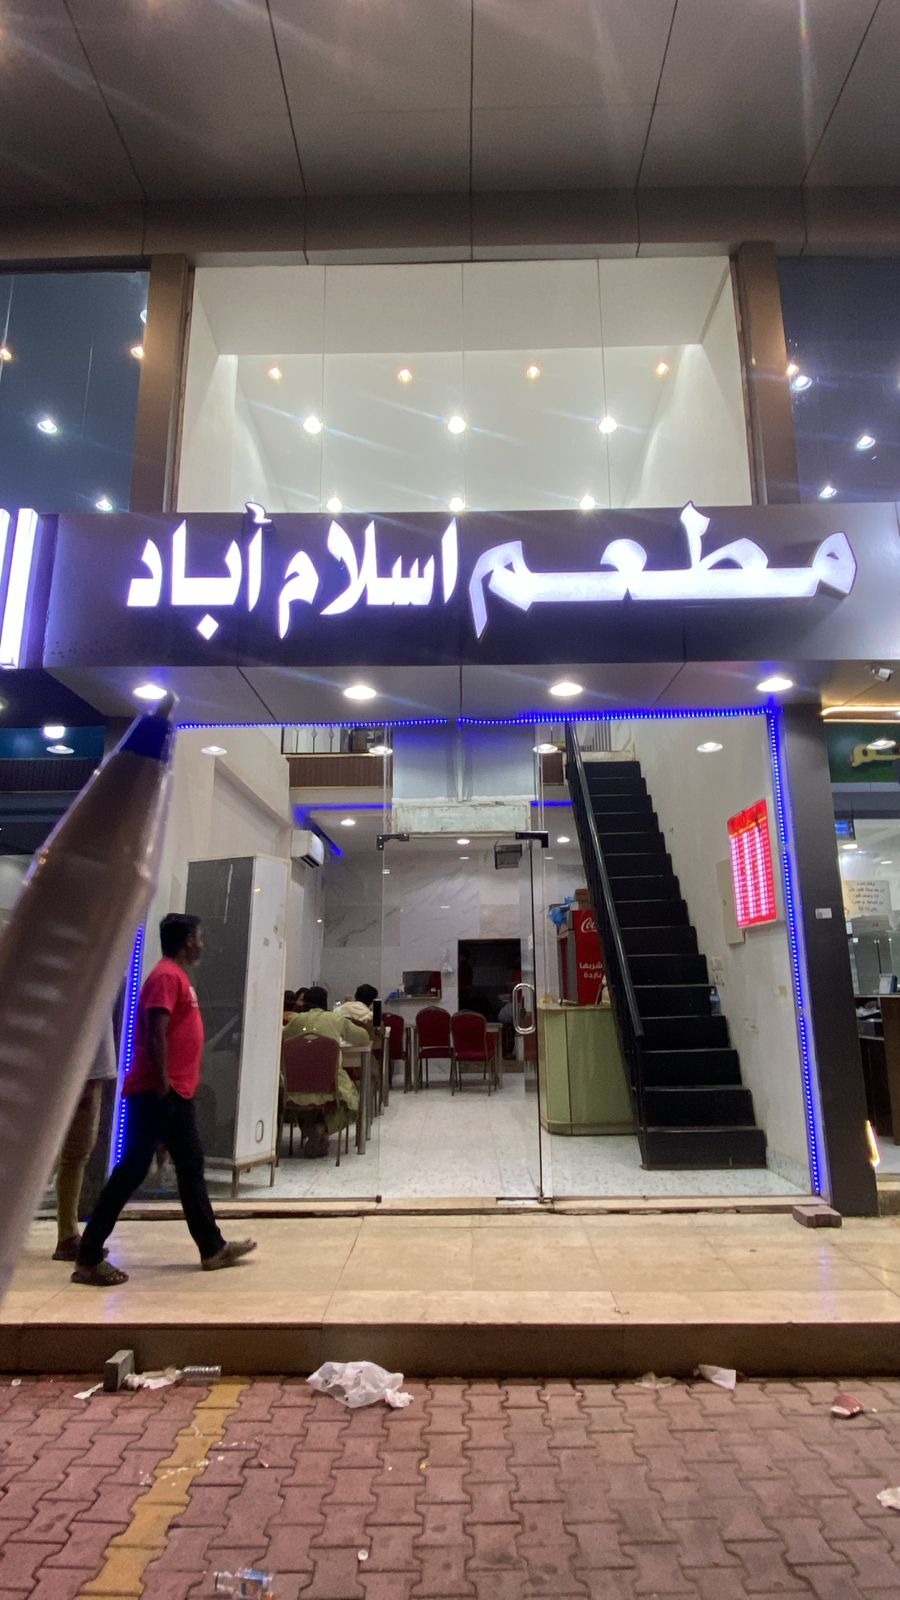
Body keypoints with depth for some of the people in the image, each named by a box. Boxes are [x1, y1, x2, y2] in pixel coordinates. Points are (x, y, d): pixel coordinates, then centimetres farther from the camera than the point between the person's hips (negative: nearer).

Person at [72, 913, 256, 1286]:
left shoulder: (179, 976, 16)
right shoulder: (166, 976, -15)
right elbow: (155, 1035, -22)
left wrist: (173, 1087, 18)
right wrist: (162, 1085, -20)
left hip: (177, 1093, 10)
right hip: (156, 1093, -10)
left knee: (191, 1167, 13)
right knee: (132, 1170, -3)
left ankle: (213, 1248, 21)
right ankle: (89, 1257, 8)